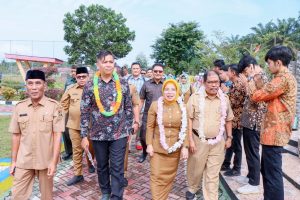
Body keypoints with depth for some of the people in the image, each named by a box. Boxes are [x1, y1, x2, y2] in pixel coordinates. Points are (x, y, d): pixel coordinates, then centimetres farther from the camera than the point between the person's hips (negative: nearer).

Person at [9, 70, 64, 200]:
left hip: (46, 161, -2)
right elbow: (16, 135, 6)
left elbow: (57, 135, -10)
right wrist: (13, 161, 7)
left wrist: (54, 162, -12)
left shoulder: (54, 106, -9)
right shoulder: (19, 107, 0)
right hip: (23, 161, 2)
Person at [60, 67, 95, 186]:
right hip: (74, 124, 2)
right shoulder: (70, 90, 2)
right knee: (77, 150, 9)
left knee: (90, 148, 14)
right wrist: (69, 113, 8)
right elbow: (64, 103, 14)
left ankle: (90, 164, 43)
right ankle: (78, 174, 20)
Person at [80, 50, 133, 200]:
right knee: (102, 166, 18)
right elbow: (84, 112, -2)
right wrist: (84, 136, -3)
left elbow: (128, 108, 3)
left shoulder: (123, 84, -2)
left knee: (117, 168, 2)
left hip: (119, 134, -1)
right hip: (98, 134, 1)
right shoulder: (90, 86, -3)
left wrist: (128, 130, 3)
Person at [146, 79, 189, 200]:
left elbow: (184, 128, 1)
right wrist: (149, 144, -7)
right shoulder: (155, 105, -6)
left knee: (169, 176, 15)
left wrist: (185, 146, -3)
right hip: (157, 147, -2)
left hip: (175, 148, 2)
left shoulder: (182, 107, -1)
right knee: (156, 176, 2)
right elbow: (150, 126, -3)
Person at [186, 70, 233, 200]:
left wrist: (229, 138, 10)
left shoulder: (224, 99, 4)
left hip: (218, 142, 2)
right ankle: (192, 188, 43)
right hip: (199, 140, -2)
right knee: (196, 169, 16)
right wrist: (191, 140, -10)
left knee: (213, 175, 10)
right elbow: (189, 119, -7)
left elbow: (228, 120, 13)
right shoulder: (195, 97, -7)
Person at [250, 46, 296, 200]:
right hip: (273, 131, 11)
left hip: (274, 132, -11)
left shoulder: (283, 79, -17)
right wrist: (260, 83, 8)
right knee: (267, 170, 21)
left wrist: (253, 81, -2)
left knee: (273, 173, -1)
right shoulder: (285, 78, 16)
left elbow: (256, 96, -18)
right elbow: (268, 97, 17)